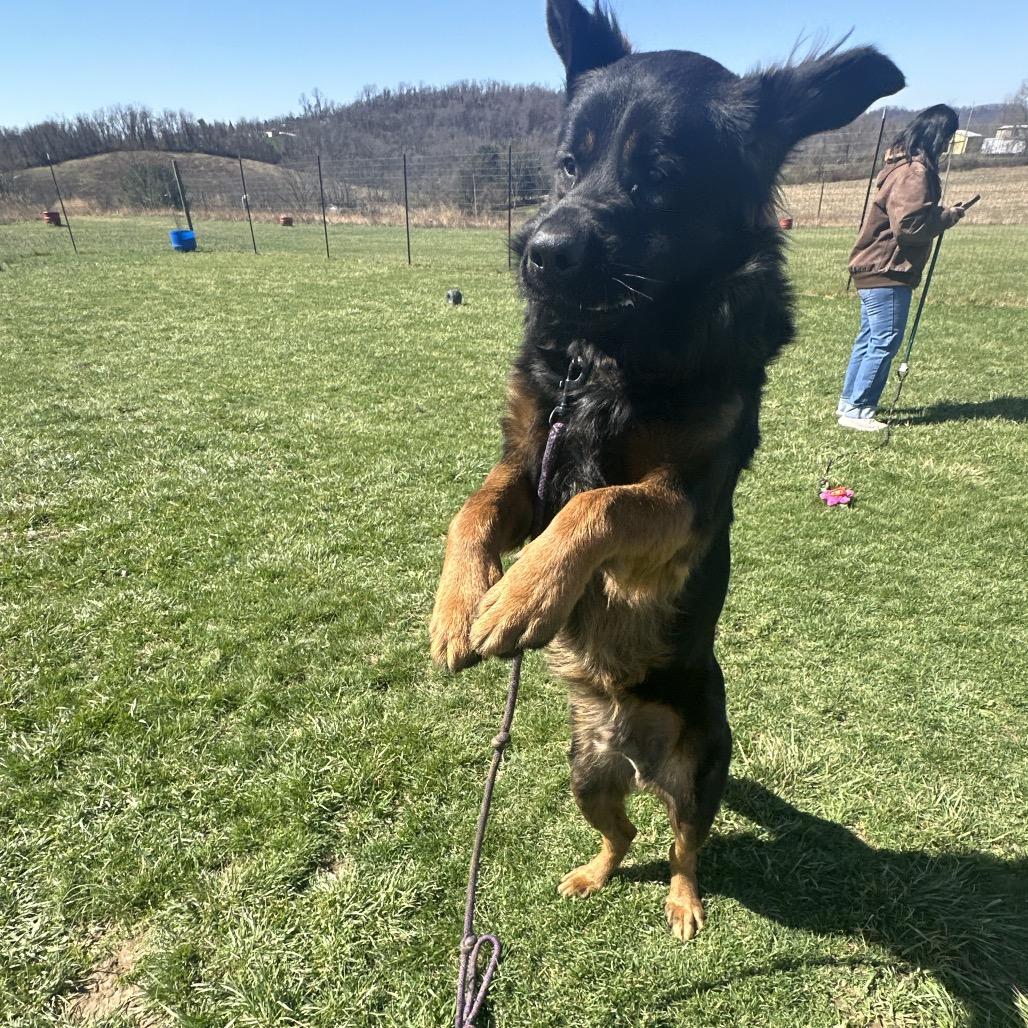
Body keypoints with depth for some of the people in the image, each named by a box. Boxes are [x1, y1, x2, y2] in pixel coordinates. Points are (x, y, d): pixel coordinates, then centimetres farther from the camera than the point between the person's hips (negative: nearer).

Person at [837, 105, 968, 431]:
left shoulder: (903, 164, 15)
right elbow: (908, 224, -23)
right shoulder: (916, 172, -16)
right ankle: (856, 410, -5)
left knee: (869, 339, 14)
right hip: (888, 271, -10)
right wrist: (946, 217, -10)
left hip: (875, 268, 11)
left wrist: (940, 214, 10)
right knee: (885, 342, -7)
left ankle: (849, 402, 20)